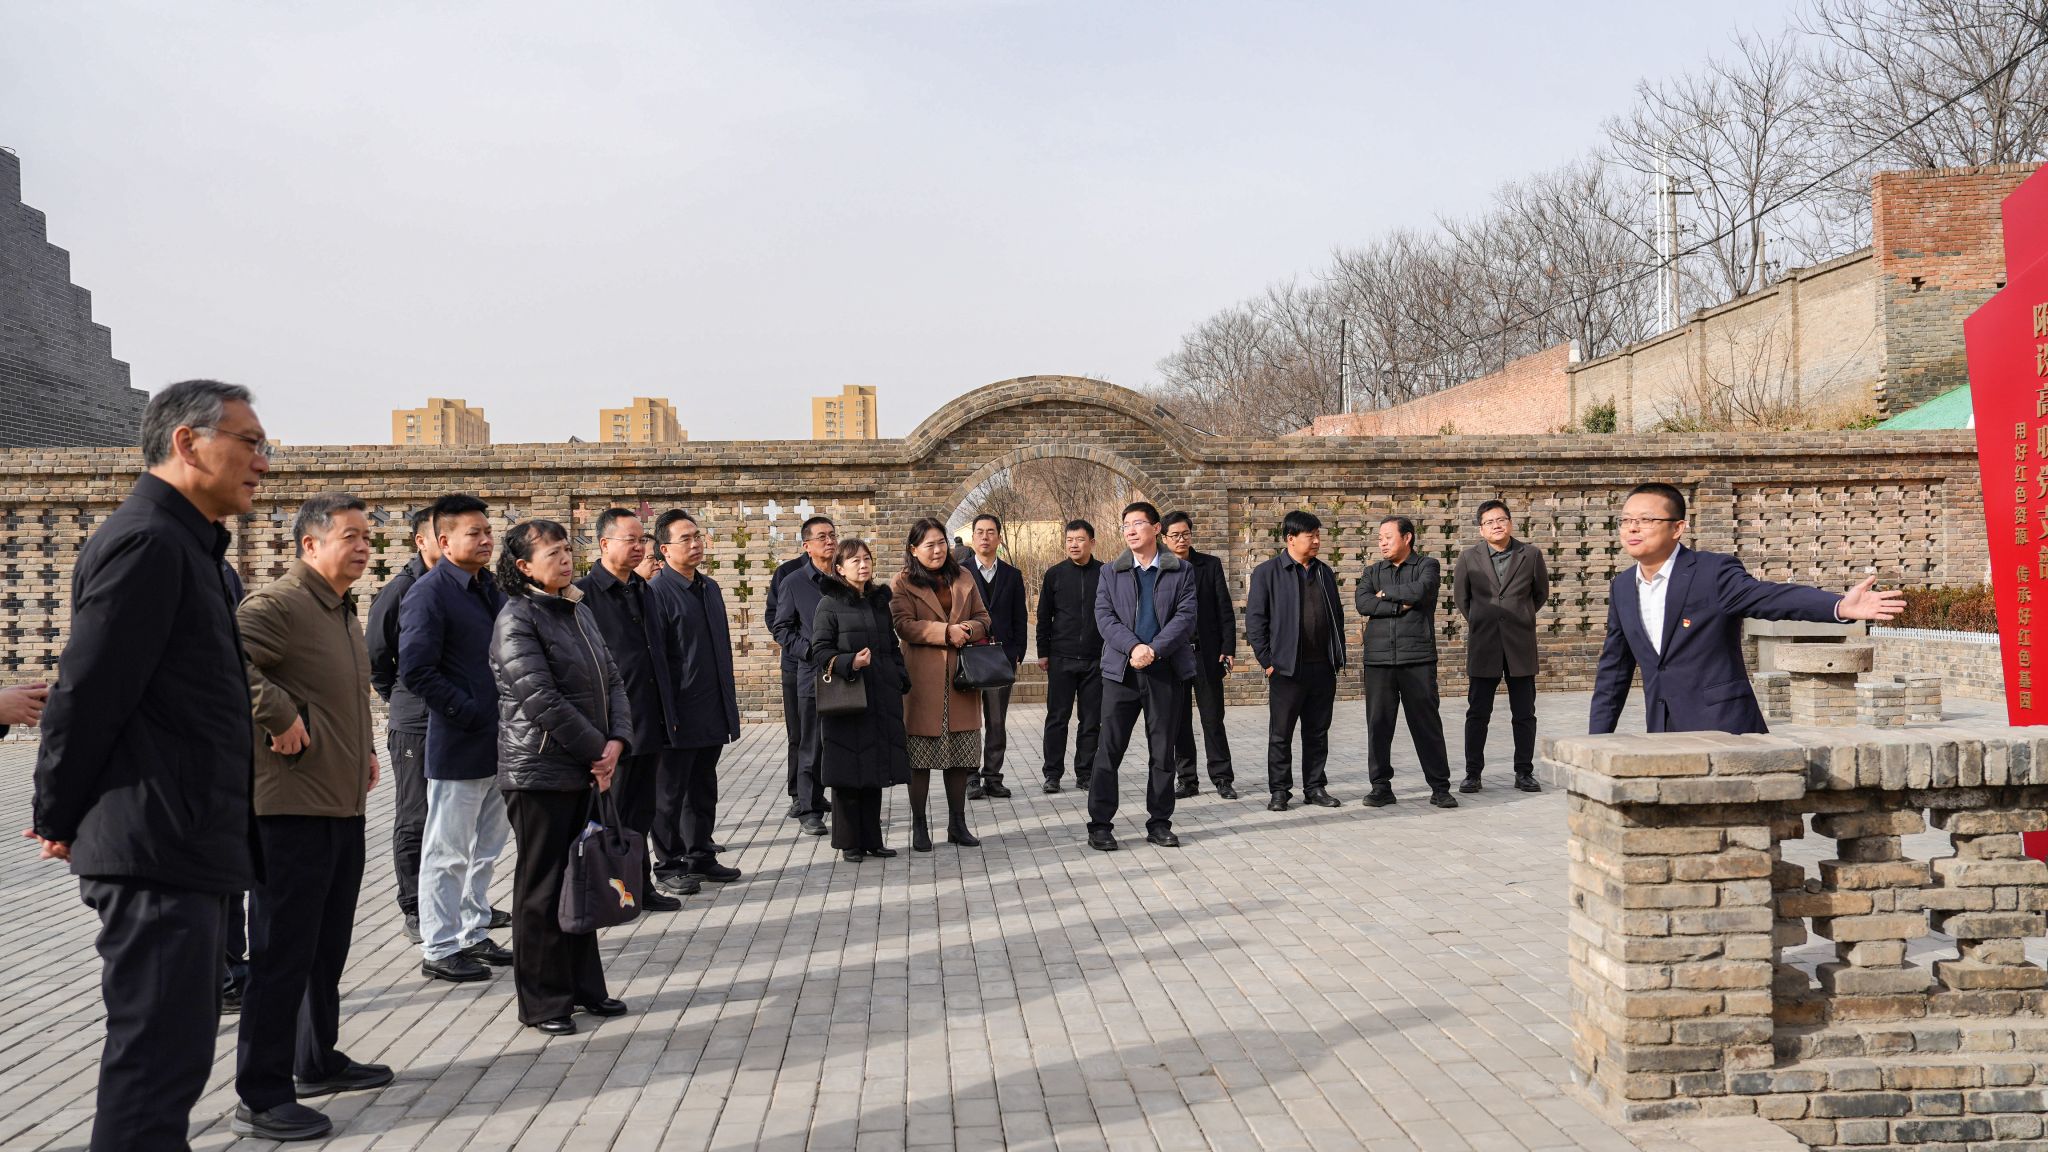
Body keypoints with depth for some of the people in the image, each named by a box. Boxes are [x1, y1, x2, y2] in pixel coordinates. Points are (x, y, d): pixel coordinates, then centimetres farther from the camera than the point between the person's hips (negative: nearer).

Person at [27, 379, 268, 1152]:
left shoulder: (184, 543, 17)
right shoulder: (147, 540, -15)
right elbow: (87, 692, -17)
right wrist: (59, 820, -7)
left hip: (182, 848, 10)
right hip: (157, 851, -10)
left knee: (168, 1049, 18)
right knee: (159, 1056, -4)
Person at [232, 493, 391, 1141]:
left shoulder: (345, 611, 16)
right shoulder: (278, 605, -14)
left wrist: (366, 749, 20)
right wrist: (278, 717, -26)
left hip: (344, 805, 10)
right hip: (292, 806, -10)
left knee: (328, 945, 19)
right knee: (282, 951, -3)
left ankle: (318, 1062, 33)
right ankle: (261, 1097, 6)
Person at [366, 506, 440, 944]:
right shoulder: (401, 590, -7)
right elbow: (375, 656, 0)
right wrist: (401, 698, 5)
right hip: (414, 726, -5)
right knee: (415, 821, 4)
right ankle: (414, 911, 13)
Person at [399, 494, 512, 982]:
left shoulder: (489, 588, 13)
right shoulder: (429, 592, -12)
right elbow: (416, 670, -19)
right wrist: (467, 713, -19)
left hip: (497, 742, 8)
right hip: (458, 745, -8)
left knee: (485, 851, 17)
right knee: (448, 853, 2)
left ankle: (474, 935, 29)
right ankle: (439, 950, 12)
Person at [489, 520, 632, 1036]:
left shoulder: (579, 610, 11)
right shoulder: (516, 619, -12)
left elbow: (612, 681, 10)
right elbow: (542, 701, -19)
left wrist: (616, 741, -6)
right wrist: (597, 750, -14)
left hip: (589, 769, 7)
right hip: (540, 772, -7)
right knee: (542, 886, 2)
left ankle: (584, 985, 26)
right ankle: (542, 1002, 13)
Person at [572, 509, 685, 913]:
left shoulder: (644, 591, 13)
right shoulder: (584, 593, -11)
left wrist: (668, 712, 17)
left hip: (650, 724, 7)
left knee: (641, 812, 16)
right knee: (612, 813, 4)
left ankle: (640, 886, 25)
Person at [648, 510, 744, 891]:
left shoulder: (710, 587, 12)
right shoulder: (658, 591, -13)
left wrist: (729, 699, 17)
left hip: (712, 713, 8)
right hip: (680, 714, -8)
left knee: (703, 789, 16)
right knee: (670, 792, 5)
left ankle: (701, 856, 27)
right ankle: (668, 864, 15)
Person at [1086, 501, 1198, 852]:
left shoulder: (1181, 572, 7)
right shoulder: (1111, 574, 10)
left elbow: (1185, 616, -4)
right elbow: (1104, 617, -1)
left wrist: (1154, 649, -16)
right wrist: (1133, 647, -17)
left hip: (1166, 670, 0)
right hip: (1121, 671, 0)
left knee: (1163, 751, 6)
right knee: (1109, 749, -2)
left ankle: (1159, 823, 16)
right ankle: (1100, 824, 4)